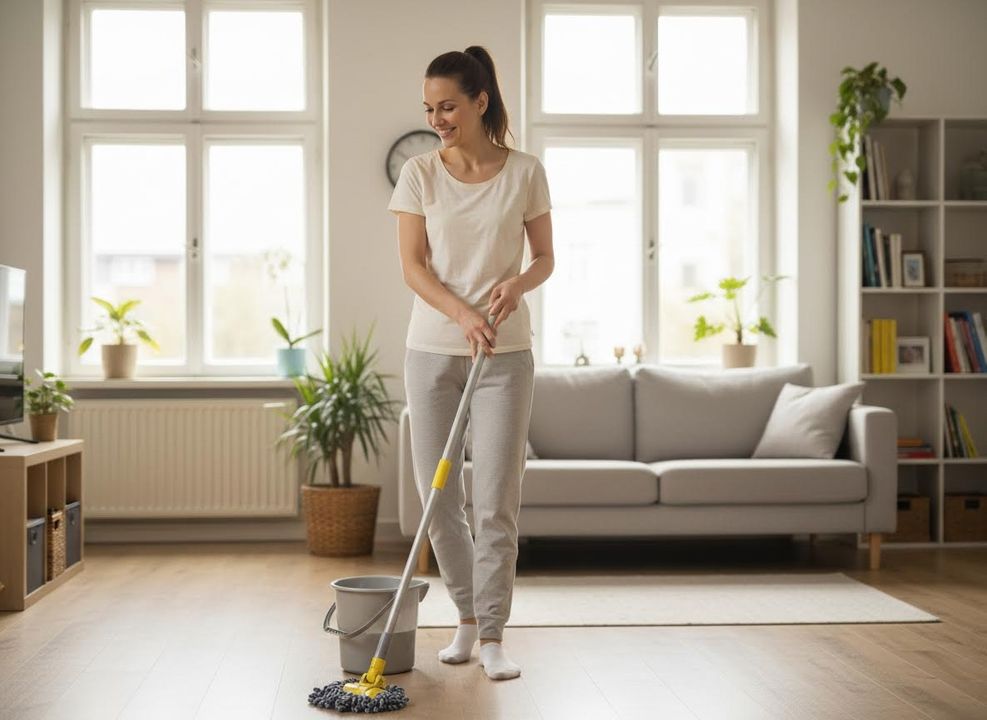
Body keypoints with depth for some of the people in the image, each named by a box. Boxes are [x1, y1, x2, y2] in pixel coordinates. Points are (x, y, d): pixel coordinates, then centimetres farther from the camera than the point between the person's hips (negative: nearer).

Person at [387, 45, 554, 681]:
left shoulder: (525, 173, 0)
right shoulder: (419, 174, 1)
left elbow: (545, 257, 6)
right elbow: (413, 266, -5)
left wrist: (518, 283, -17)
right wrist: (463, 313, -21)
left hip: (505, 354, -1)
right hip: (433, 350, 2)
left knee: (497, 502, -5)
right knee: (438, 497, 5)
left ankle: (493, 635, 6)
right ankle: (468, 616, 24)